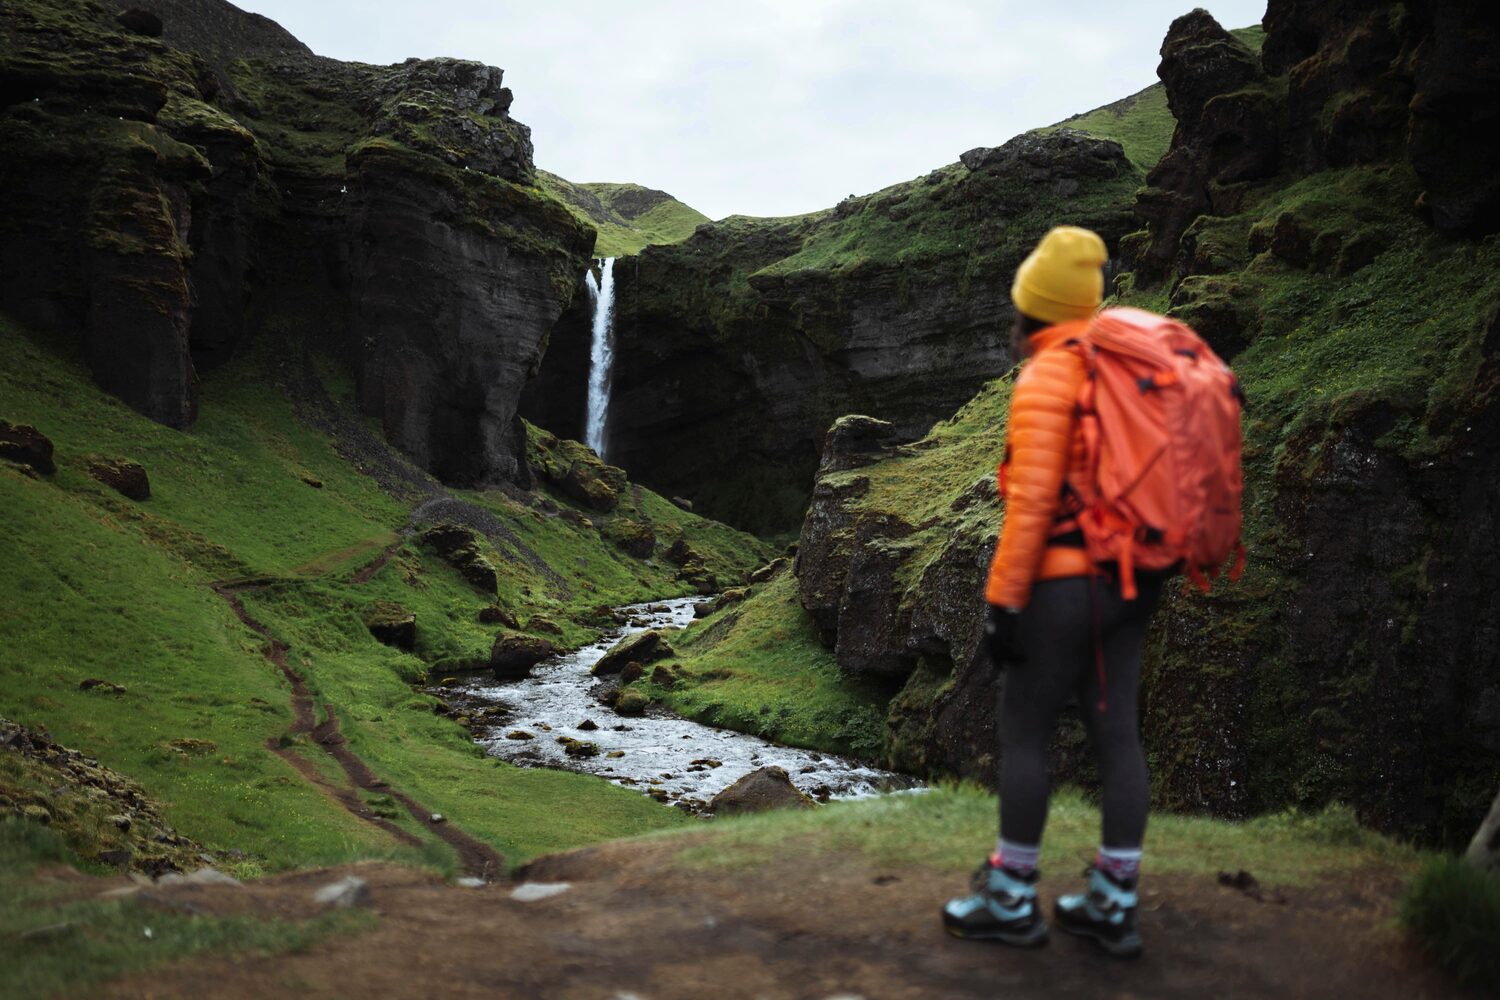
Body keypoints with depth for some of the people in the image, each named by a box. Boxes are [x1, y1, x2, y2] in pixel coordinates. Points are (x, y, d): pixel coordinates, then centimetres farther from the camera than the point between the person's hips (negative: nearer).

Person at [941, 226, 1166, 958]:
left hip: (1065, 586, -8)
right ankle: (1112, 905, 16)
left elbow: (1032, 502, -19)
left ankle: (1010, 901, 12)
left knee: (1021, 735, 2)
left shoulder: (1045, 378, -14)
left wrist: (1002, 603, -15)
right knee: (1116, 736, 9)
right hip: (1129, 584, 9)